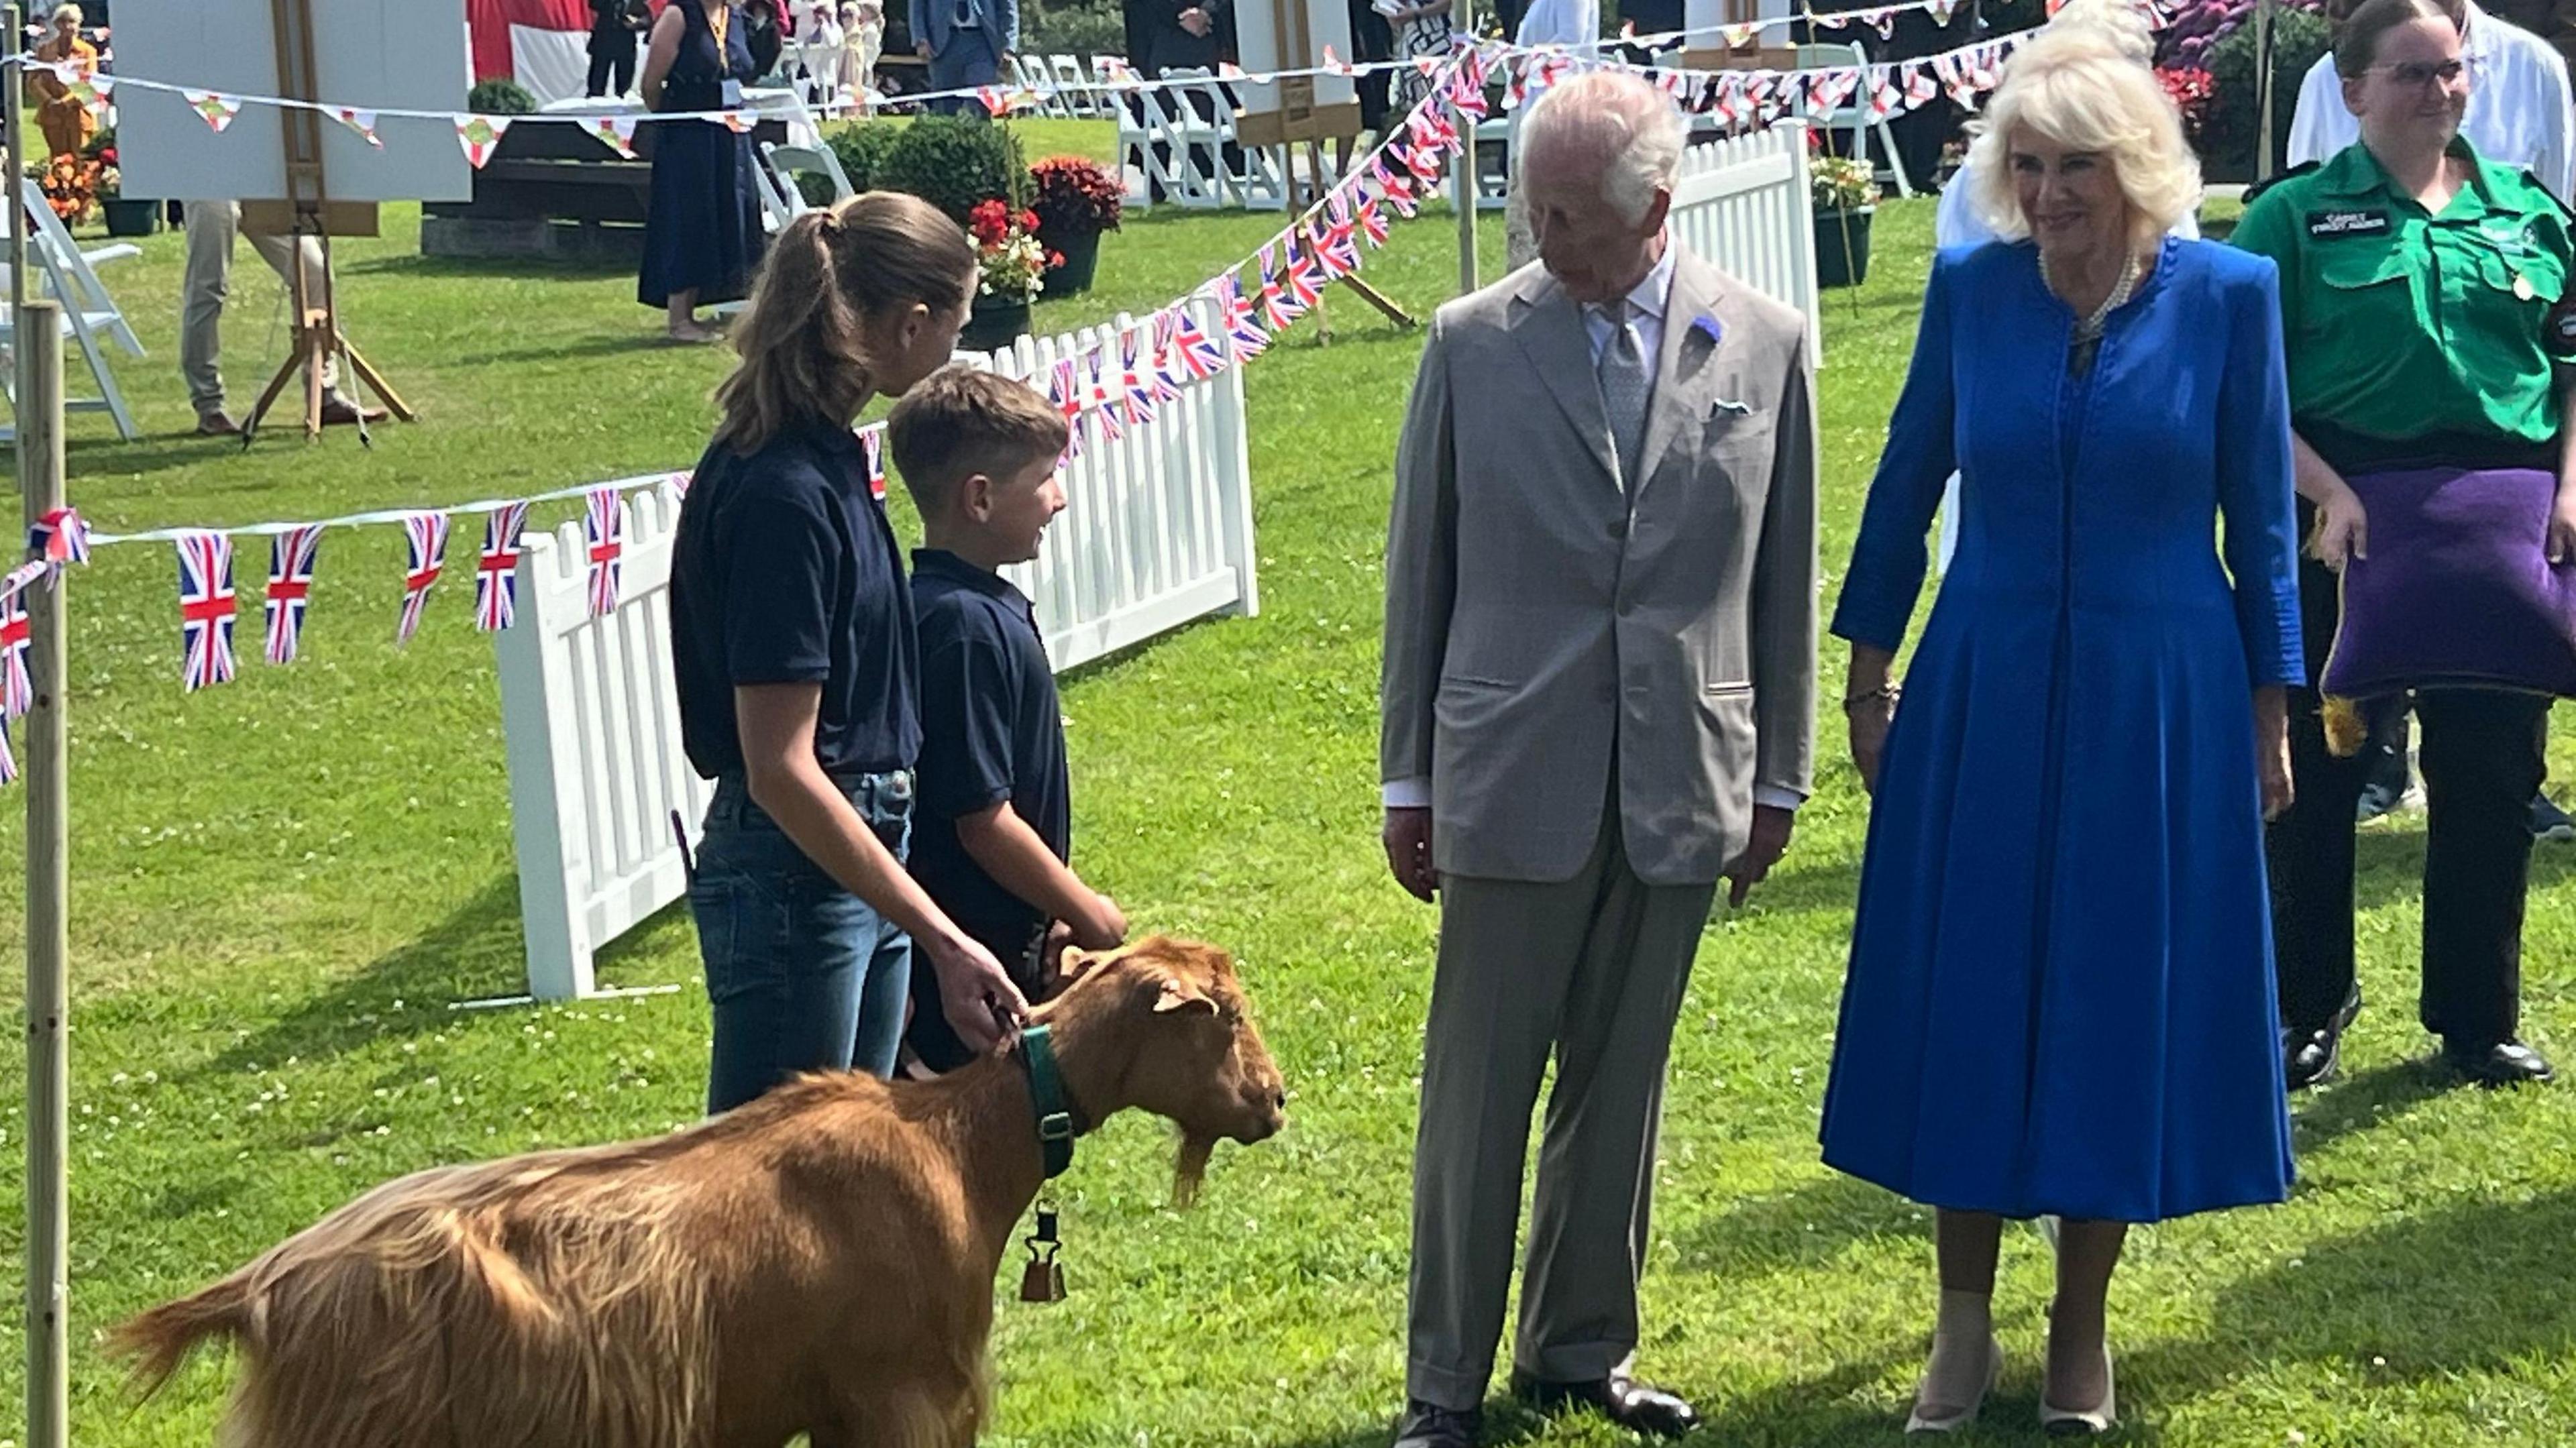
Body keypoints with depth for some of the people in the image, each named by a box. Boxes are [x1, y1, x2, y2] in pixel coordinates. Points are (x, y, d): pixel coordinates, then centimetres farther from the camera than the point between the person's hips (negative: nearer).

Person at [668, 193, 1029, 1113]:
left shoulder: (822, 455, 6)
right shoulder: (781, 493, -22)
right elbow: (781, 769, -24)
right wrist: (941, 939, -26)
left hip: (857, 856, 10)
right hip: (793, 874, -10)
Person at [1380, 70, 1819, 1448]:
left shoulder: (1763, 344, 0)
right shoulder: (1474, 343, -3)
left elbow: (1785, 576, 7)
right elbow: (1420, 571, 3)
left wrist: (1778, 775, 9)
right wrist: (1407, 778, 4)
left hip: (1681, 786, 1)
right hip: (1516, 778, -1)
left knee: (1620, 1083, 12)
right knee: (1476, 1090, 3)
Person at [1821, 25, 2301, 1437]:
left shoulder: (2227, 296, -5)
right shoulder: (1970, 289, -2)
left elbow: (2260, 518, 1)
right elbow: (1906, 482, 7)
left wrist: (2270, 711, 2)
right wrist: (1867, 671, 9)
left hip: (2160, 707, -1)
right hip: (1983, 698, 1)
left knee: (2121, 1001, 6)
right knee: (1966, 1001, 5)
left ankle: (2081, 1333, 20)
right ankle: (1962, 1327, 17)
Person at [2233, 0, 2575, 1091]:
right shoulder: (2297, 216, 0)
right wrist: (2329, 495, -15)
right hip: (2344, 522, -3)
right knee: (2317, 768, 5)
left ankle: (2478, 1018, 21)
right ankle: (2308, 1008, 20)